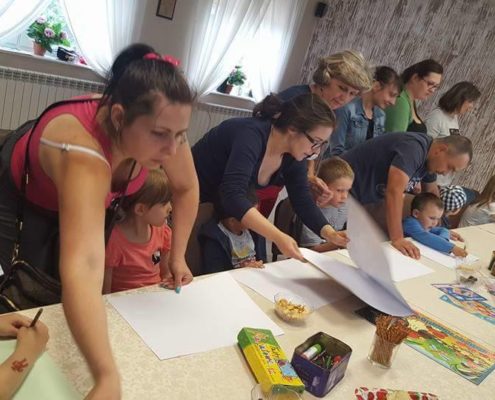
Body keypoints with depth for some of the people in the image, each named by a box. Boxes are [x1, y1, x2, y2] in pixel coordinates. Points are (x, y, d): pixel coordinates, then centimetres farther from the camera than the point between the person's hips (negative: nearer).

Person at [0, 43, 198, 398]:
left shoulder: (164, 128, -29)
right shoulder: (82, 149, -47)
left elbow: (186, 188, -10)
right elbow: (82, 267, -58)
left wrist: (177, 256, -12)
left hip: (89, 198, 4)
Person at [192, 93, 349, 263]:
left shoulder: (293, 155, -8)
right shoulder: (251, 134, -32)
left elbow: (302, 200, -5)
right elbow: (232, 195, -43)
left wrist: (329, 233, -22)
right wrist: (278, 237, -50)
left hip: (225, 210, 7)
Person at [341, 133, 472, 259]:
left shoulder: (429, 155, 2)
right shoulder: (413, 148, -27)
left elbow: (431, 191, 16)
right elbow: (395, 191, -38)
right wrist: (397, 239, -42)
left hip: (372, 195, 9)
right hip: (347, 191, -9)